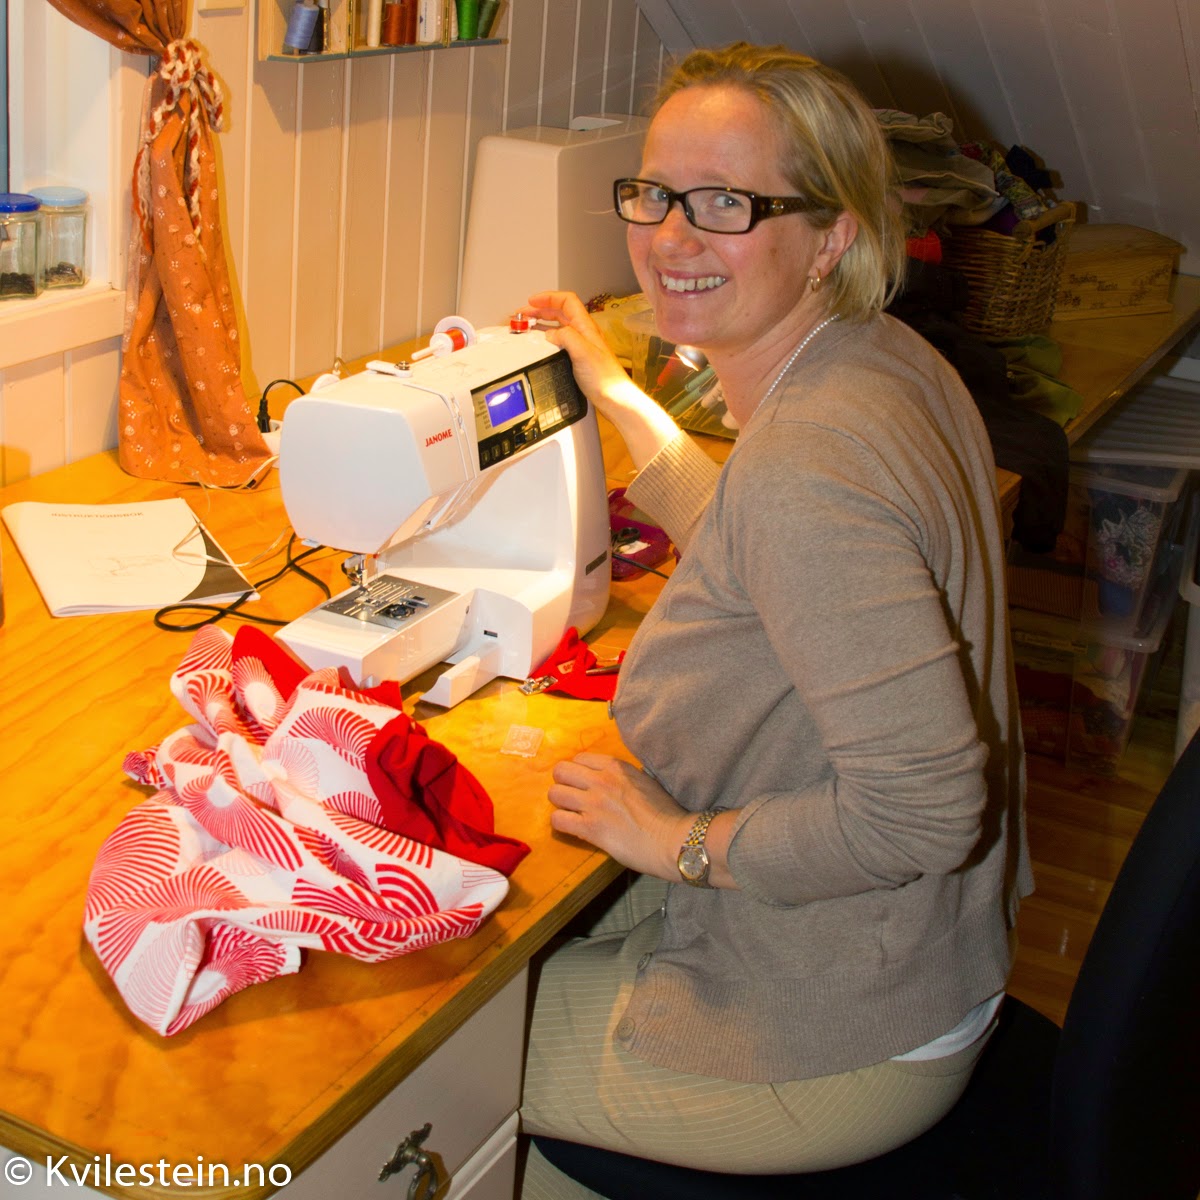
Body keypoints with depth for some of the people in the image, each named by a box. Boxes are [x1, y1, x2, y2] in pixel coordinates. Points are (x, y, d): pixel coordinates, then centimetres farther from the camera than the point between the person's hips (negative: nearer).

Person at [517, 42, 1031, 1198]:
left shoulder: (810, 466, -32)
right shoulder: (886, 363, -2)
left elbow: (922, 809, -34)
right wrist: (607, 389, 21)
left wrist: (681, 839, -20)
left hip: (832, 1054, -9)